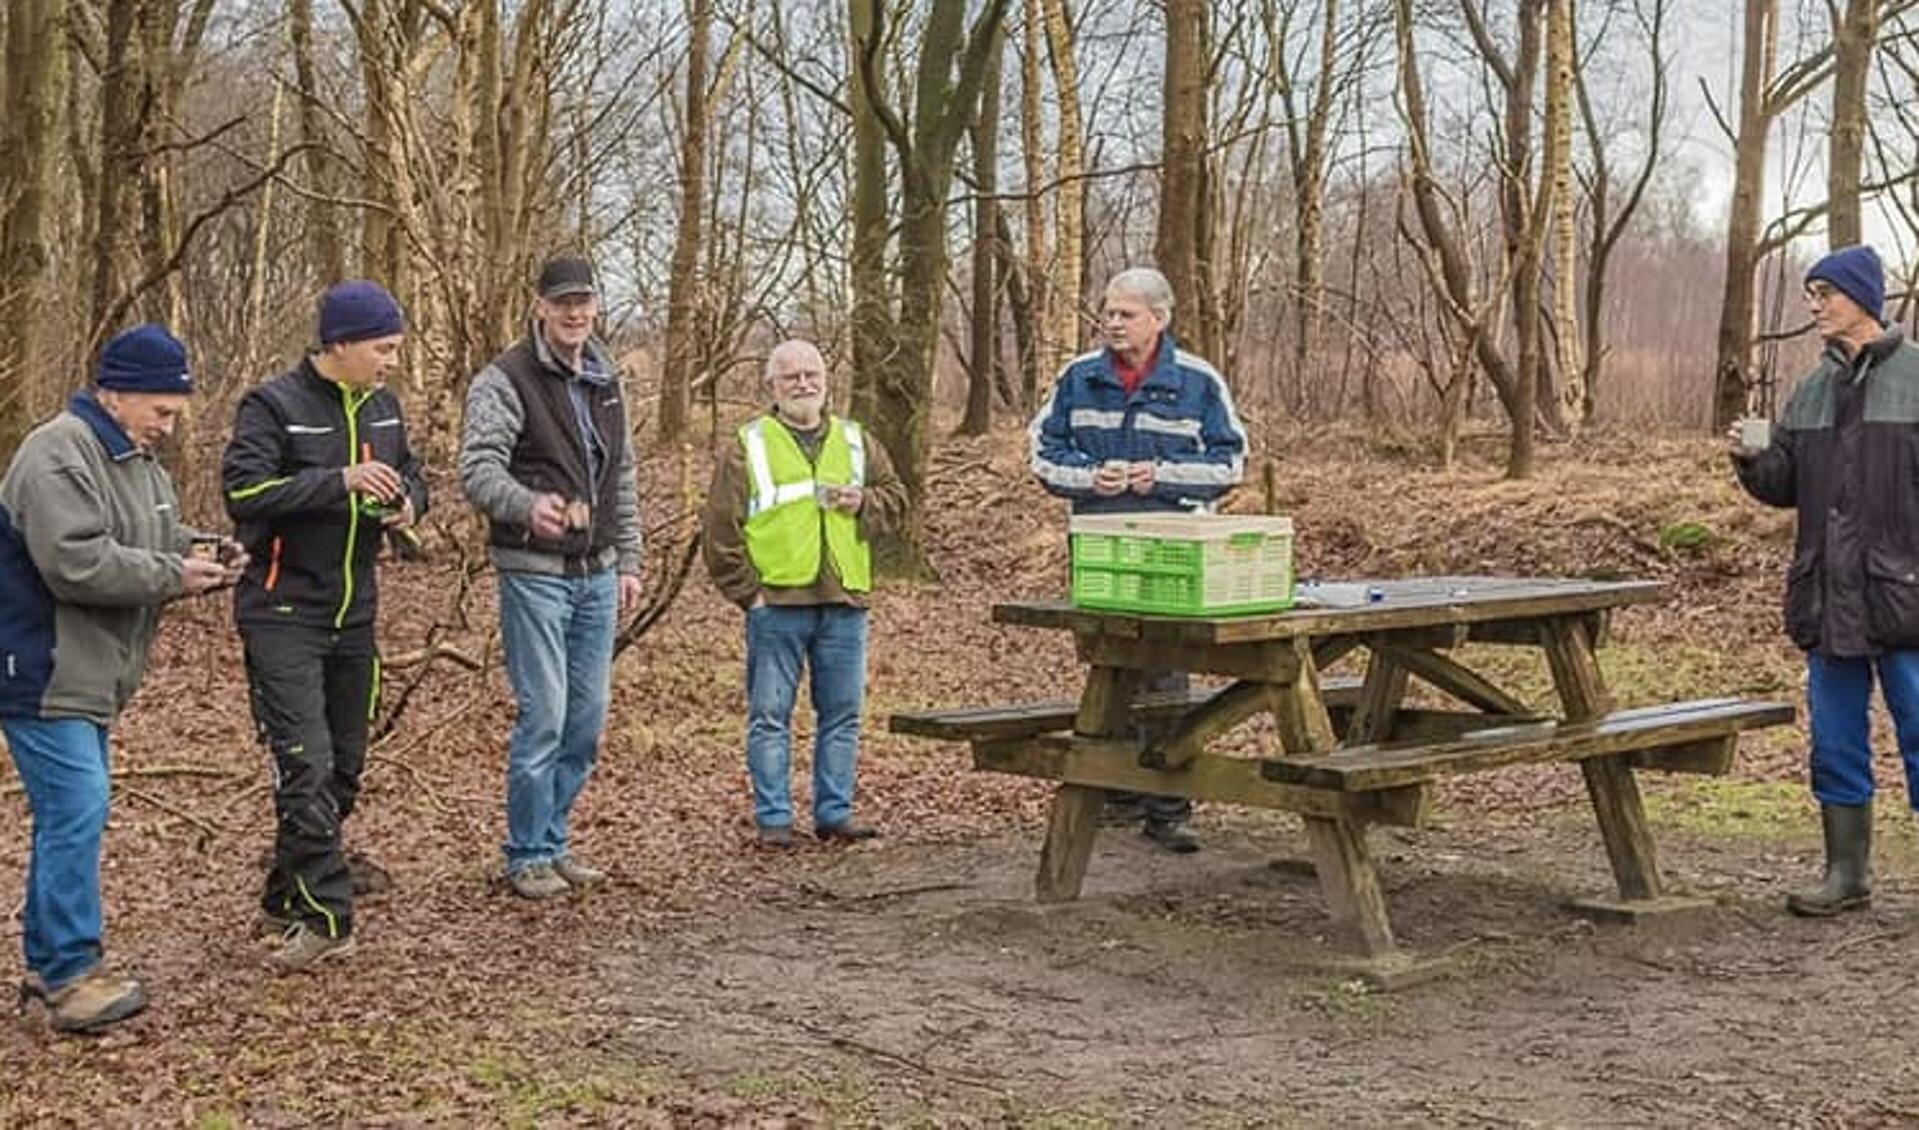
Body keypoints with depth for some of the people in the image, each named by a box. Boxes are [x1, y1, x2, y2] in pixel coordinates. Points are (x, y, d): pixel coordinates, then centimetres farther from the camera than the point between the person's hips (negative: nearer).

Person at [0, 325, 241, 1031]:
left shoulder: (136, 458, 14)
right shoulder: (58, 457, -19)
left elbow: (153, 541, 23)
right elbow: (75, 563, -27)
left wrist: (196, 555, 1)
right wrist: (172, 575, -21)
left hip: (88, 674, 10)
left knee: (70, 813, 14)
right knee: (77, 811, -13)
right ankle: (71, 976, -8)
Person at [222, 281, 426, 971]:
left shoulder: (382, 406, 9)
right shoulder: (274, 406, -11)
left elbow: (410, 473, 22)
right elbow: (242, 491, -21)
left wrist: (409, 501, -2)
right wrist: (340, 481, -28)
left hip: (354, 615, 7)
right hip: (283, 615, -7)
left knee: (345, 767, 11)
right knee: (306, 766, -13)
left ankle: (285, 900, 24)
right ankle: (323, 917, -9)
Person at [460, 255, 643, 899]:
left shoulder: (606, 382, 14)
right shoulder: (506, 380, -9)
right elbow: (477, 469, -21)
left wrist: (628, 562, 17)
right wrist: (528, 505, -40)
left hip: (596, 575, 7)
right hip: (535, 574, -7)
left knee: (586, 722, 9)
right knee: (543, 717, -6)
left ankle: (553, 841, 22)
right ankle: (527, 857, 6)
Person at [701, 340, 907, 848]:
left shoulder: (857, 442, 14)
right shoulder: (747, 448, 2)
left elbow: (895, 500, 18)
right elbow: (720, 527, -1)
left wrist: (864, 504, -3)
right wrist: (746, 591, -6)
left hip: (844, 603, 3)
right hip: (776, 603, -3)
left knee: (842, 714, 8)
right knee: (770, 716, 1)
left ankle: (835, 812, 18)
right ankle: (773, 817, 9)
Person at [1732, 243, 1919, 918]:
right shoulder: (1813, 389, 13)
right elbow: (1786, 485, 16)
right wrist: (1752, 463, -5)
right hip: (1827, 599, 6)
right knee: (1835, 747, 12)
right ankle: (1847, 873, 23)